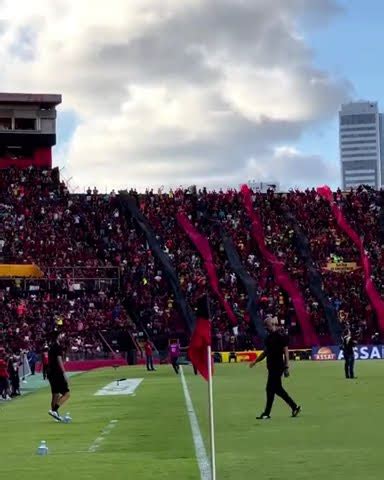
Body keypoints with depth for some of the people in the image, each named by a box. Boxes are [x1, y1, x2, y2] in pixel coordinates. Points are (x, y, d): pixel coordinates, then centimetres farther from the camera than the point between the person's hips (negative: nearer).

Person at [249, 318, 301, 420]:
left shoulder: (280, 337, -13)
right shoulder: (269, 337, 13)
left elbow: (286, 352, -15)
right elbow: (266, 352, 23)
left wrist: (286, 367, -19)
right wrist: (255, 361, 22)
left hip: (277, 367, -9)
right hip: (272, 366, 9)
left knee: (270, 389, -6)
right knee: (277, 389, 12)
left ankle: (266, 413, 1)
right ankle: (295, 407, 23)